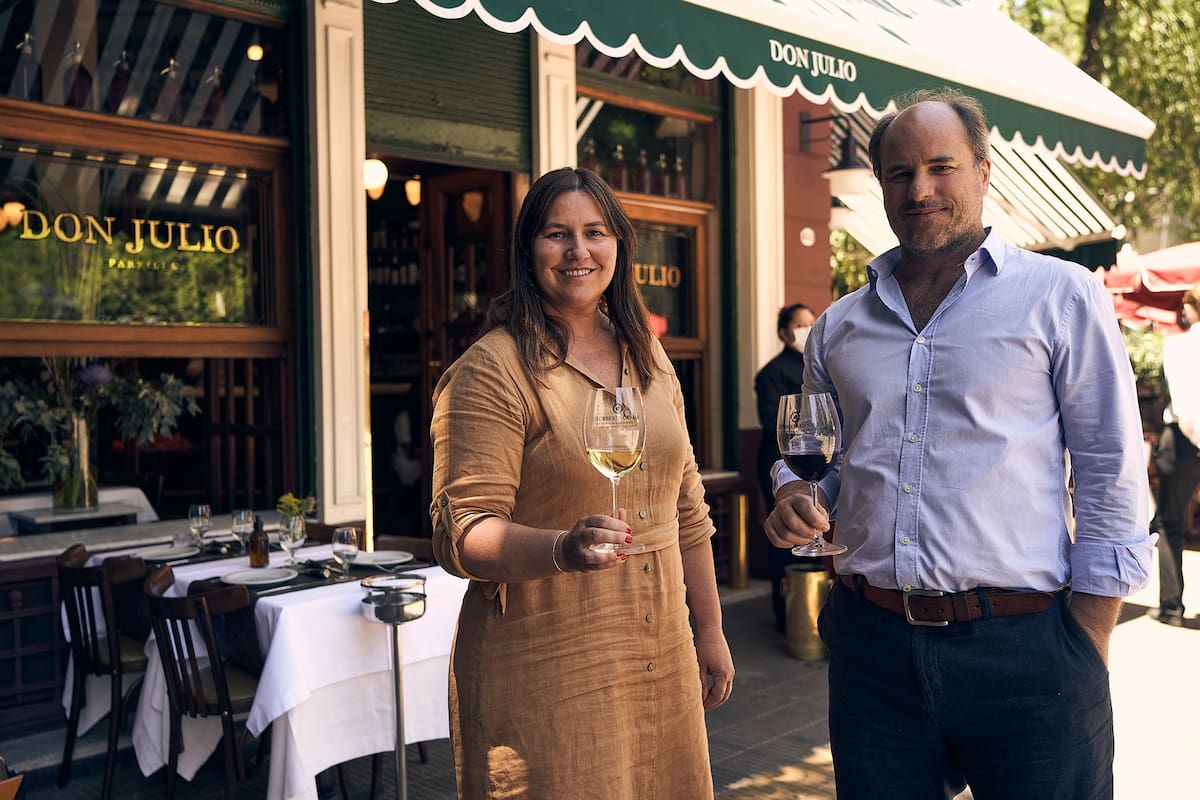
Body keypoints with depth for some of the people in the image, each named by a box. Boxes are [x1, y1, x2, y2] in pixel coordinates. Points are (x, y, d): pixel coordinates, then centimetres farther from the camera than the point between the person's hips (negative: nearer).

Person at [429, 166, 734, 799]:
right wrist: (563, 549, -34)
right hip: (543, 670, -6)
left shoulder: (647, 357, 10)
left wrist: (710, 630, 15)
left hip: (662, 660, 6)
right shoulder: (493, 369, -11)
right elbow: (461, 532, -16)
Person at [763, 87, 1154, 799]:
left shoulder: (1061, 296, -1)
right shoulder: (840, 325, 11)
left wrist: (1087, 658, -7)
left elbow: (1112, 478, -3)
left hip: (1023, 652, -3)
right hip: (873, 646, 4)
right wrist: (796, 495, -2)